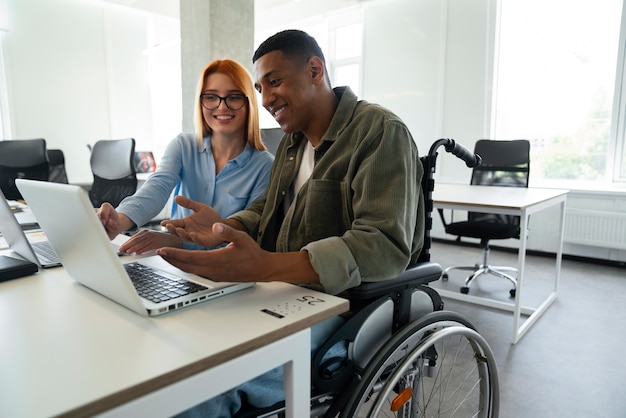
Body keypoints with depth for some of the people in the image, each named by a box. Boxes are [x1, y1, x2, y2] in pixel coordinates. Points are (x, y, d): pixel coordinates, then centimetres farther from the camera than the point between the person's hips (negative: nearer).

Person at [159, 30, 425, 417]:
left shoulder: (381, 132, -12)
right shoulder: (293, 141, 15)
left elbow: (385, 246, -24)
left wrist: (265, 267, -36)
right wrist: (225, 226, -1)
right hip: (281, 286, 8)